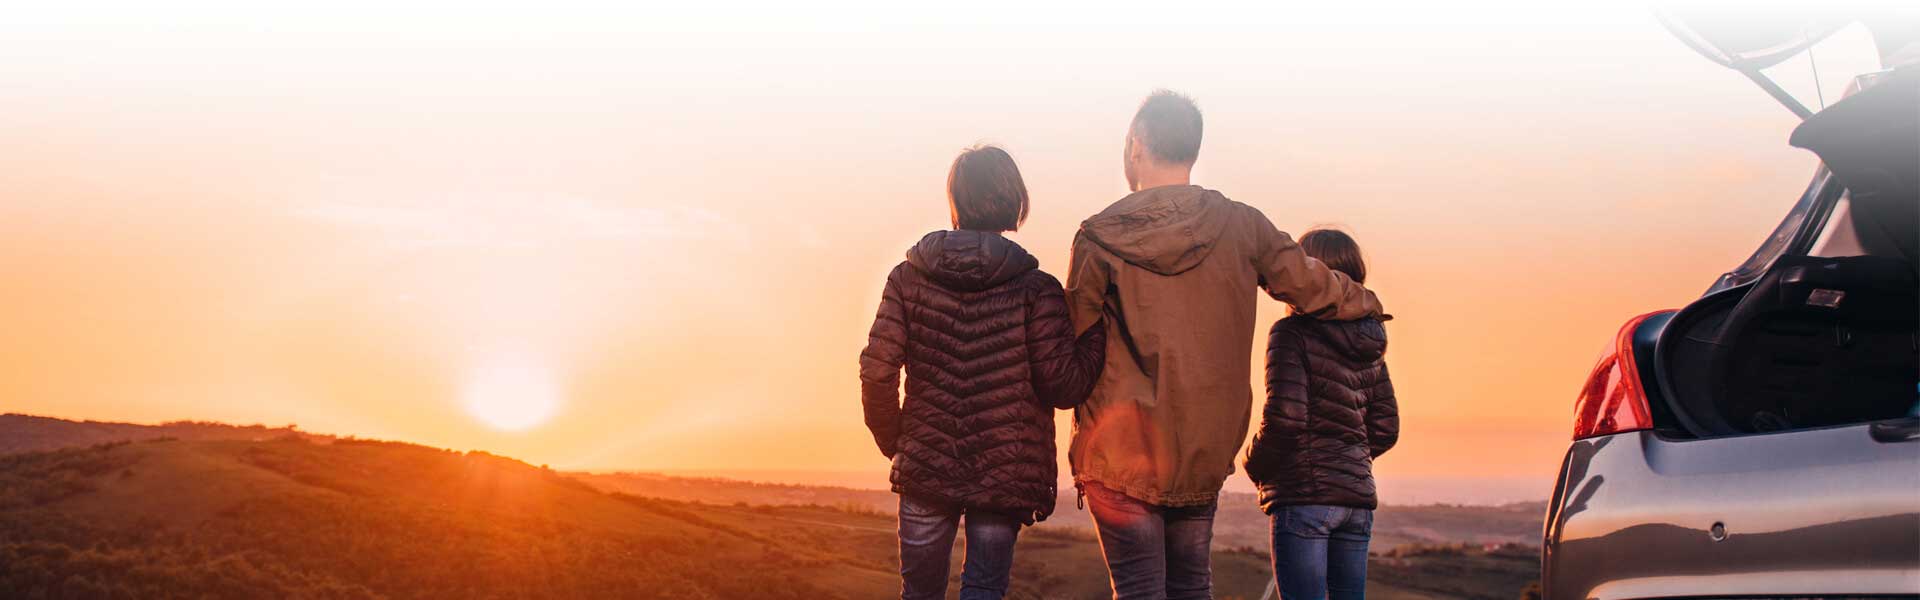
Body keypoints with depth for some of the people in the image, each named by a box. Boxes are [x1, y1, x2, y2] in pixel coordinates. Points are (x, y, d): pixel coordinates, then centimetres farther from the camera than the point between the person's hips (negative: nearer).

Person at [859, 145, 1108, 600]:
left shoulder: (908, 277, -2)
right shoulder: (1036, 290, -9)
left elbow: (877, 371, -5)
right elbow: (1063, 386, -12)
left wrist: (892, 441, 11)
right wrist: (1102, 329, 1)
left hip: (925, 470, 2)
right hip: (1006, 474, -2)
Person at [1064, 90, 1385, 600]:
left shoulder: (1099, 238, -8)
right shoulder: (1241, 226, 0)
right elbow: (1313, 286, 9)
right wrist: (1364, 302, 30)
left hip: (1120, 449, -3)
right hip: (1205, 455, 3)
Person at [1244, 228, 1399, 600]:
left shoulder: (1293, 333, -9)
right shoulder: (1368, 348, 13)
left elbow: (1284, 417, -17)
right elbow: (1385, 429, 15)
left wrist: (1255, 467, -2)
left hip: (1303, 493, -7)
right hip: (1357, 495, 7)